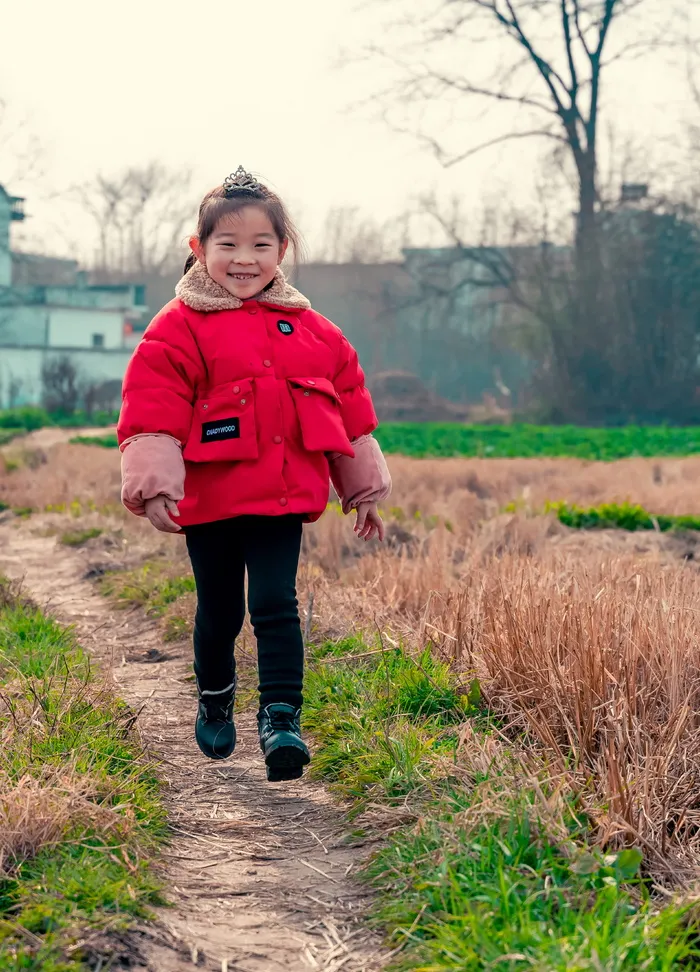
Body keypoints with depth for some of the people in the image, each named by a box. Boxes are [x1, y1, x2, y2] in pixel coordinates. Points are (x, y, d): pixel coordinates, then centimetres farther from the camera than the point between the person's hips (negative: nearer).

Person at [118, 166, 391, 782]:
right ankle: (215, 701, 36)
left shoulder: (310, 331, 7)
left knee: (275, 603, -10)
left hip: (282, 497, 1)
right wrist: (153, 483, -19)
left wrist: (363, 488, 15)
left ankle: (281, 717, -7)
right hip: (209, 499, -1)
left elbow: (349, 405, 14)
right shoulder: (180, 328, -5)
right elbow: (152, 408, -10)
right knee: (220, 611, 13)